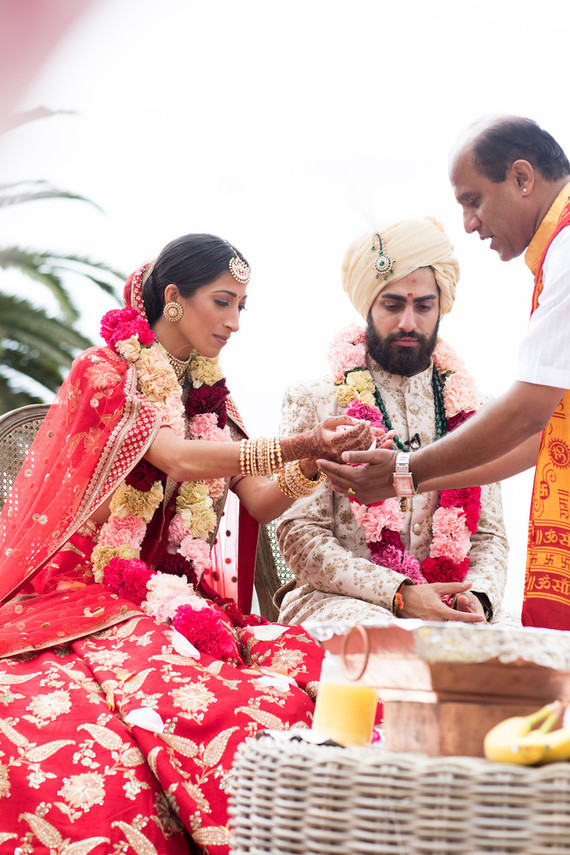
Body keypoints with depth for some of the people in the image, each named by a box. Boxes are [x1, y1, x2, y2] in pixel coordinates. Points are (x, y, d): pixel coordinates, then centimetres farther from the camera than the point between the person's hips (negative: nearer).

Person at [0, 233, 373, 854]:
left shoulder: (209, 395, 19)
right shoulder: (103, 371, 0)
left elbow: (258, 503, 9)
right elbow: (179, 459, -16)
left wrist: (311, 466, -12)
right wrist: (296, 446, -26)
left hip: (178, 600, 6)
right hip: (90, 595, -6)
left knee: (305, 666, -24)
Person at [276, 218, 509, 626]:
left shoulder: (469, 412, 17)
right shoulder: (314, 402, 6)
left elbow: (489, 536, 15)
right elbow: (300, 534, -2)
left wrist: (477, 596, -10)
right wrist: (400, 594, -16)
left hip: (447, 607, 3)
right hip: (333, 597, -3)